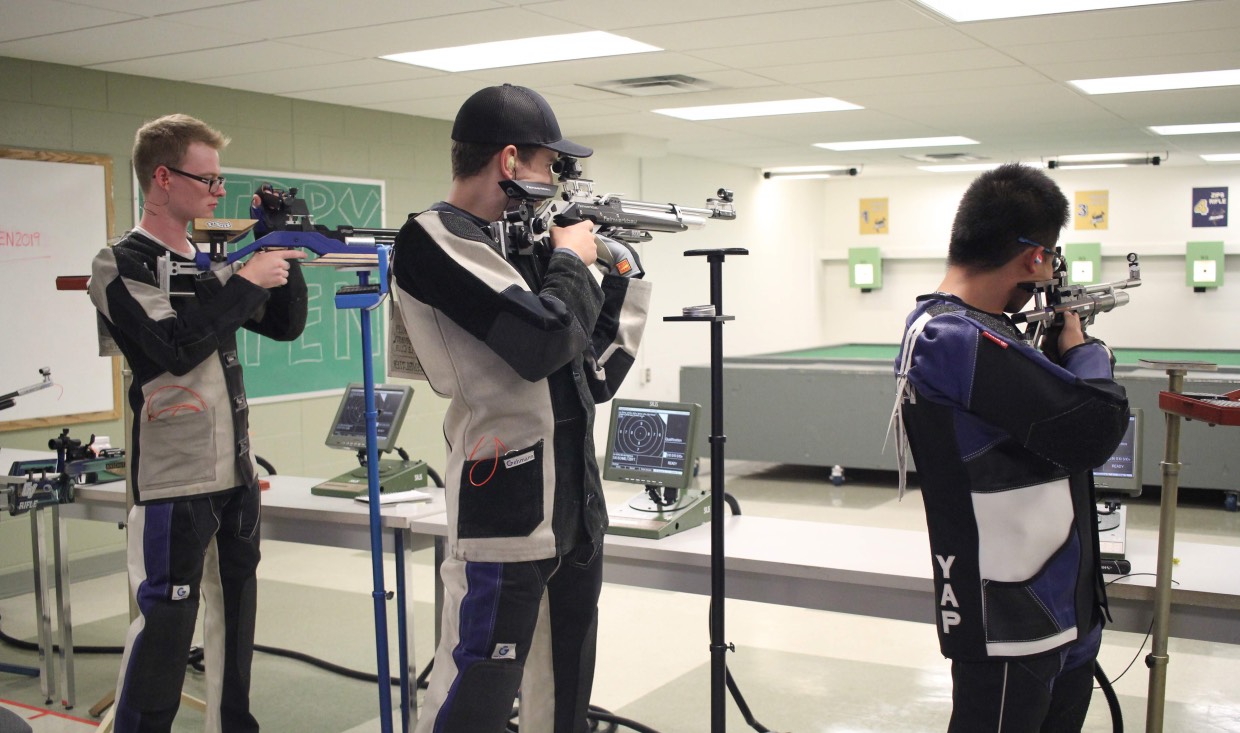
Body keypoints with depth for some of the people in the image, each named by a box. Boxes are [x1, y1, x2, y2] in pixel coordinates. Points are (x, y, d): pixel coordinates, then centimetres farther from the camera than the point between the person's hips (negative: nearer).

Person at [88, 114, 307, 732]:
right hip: (173, 479, -7)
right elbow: (174, 346, -21)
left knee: (235, 610, 15)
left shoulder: (209, 264, 13)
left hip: (235, 473, 7)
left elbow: (286, 326, 15)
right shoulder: (120, 266, -8)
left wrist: (283, 257, 1)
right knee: (165, 622, -6)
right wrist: (246, 282, -16)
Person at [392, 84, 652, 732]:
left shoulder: (517, 243, 13)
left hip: (577, 506, 9)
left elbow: (594, 373, 18)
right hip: (506, 511, -9)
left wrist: (622, 275, 15)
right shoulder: (433, 240, -11)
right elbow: (545, 339, -24)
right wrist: (573, 260, -6)